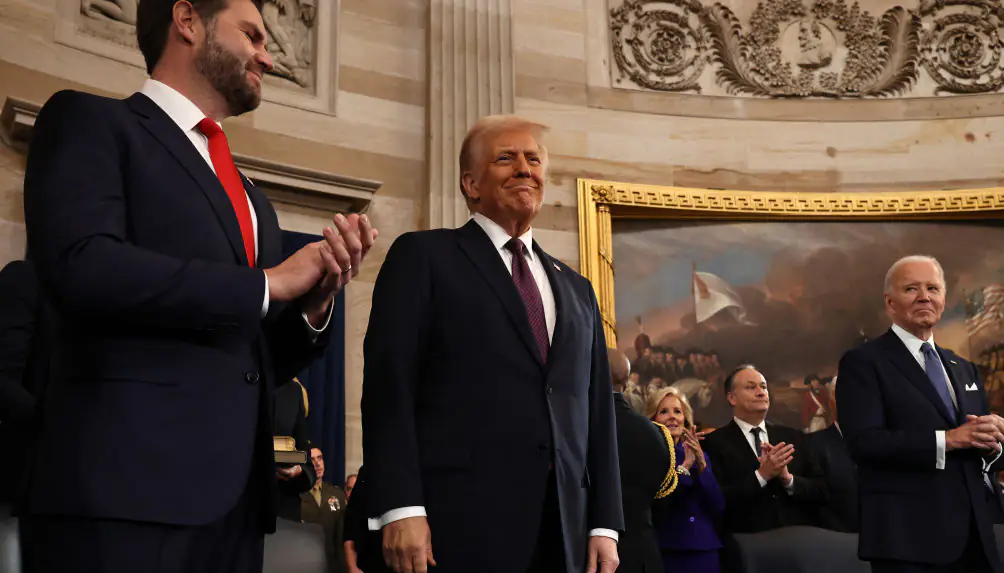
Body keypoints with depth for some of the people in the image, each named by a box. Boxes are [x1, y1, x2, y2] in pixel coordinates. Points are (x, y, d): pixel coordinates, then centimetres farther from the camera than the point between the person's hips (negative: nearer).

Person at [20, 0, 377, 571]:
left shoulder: (251, 197, 22)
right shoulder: (90, 121, 2)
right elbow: (79, 265, -16)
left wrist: (316, 300, 0)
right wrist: (267, 282, -8)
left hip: (236, 491, 7)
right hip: (127, 476, -7)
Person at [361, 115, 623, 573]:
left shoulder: (576, 290, 20)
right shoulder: (422, 256, 4)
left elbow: (597, 412, 16)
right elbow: (389, 381, -6)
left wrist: (604, 524, 7)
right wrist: (400, 508, -15)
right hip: (459, 521, -5)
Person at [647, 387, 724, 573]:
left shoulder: (699, 455, 10)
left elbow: (718, 508, 0)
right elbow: (655, 505, -17)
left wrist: (701, 464, -11)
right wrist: (684, 466, -17)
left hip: (705, 550, 4)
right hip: (666, 552, -4)